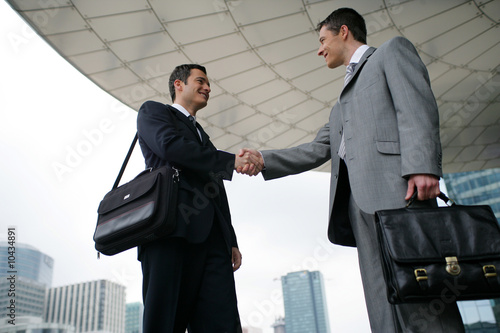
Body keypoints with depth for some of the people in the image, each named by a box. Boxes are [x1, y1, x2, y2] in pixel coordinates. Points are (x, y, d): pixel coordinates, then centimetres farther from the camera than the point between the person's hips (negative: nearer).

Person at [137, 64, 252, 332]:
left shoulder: (203, 137, 36)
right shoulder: (153, 111, 18)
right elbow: (170, 145, -7)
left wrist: (231, 241, 19)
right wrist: (232, 161, -9)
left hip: (211, 237, 6)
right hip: (172, 229, -6)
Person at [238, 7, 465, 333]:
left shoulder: (392, 50, 15)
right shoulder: (341, 105, 36)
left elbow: (418, 107, -2)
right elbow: (317, 150, 28)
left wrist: (422, 167, -18)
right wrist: (265, 159, 16)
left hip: (395, 186, -7)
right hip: (360, 199, 7)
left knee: (420, 303, -12)